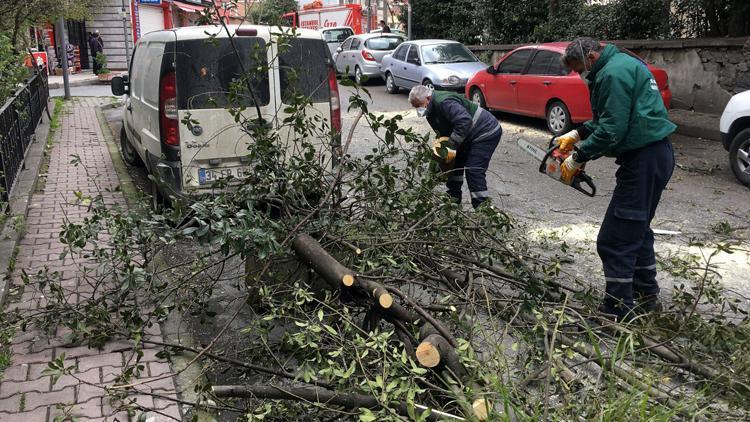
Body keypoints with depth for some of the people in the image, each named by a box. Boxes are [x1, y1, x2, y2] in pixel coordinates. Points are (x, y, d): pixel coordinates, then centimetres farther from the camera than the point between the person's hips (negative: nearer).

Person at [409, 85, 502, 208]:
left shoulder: (444, 102, -27)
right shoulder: (430, 111, 6)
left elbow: (465, 121, -38)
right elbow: (444, 132, 14)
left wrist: (452, 145, -32)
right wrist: (440, 145, -5)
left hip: (487, 132, -11)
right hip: (470, 136, 11)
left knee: (474, 170, -17)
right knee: (455, 163, 16)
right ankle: (453, 199, 29)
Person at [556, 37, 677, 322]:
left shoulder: (613, 73, -16)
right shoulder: (625, 63, 18)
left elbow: (611, 130, -21)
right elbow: (608, 117, 25)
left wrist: (577, 158, -11)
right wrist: (576, 135, 18)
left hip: (643, 160, -11)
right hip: (657, 154, 11)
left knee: (615, 240, -6)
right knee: (637, 229, 22)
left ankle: (618, 314, 0)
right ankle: (647, 298, 33)